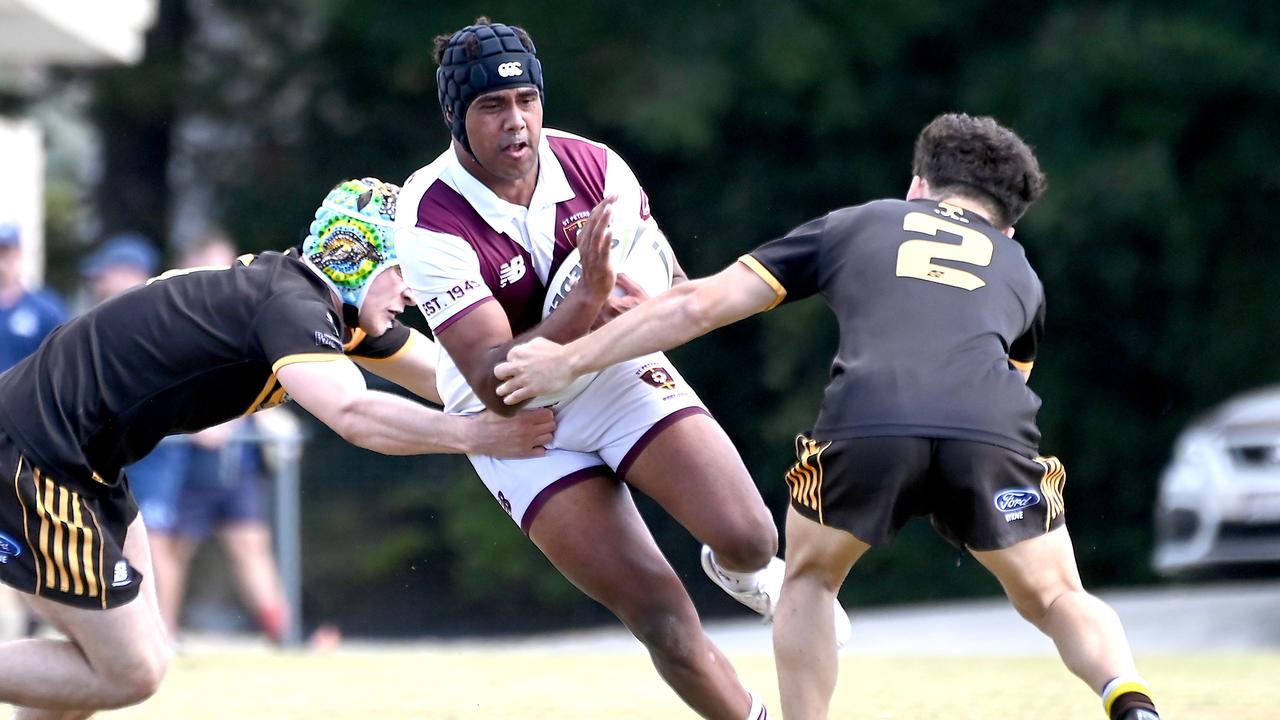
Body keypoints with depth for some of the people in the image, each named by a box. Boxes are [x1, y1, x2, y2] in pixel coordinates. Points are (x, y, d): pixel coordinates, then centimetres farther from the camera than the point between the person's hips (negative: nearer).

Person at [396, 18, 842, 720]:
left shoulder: (592, 167, -13)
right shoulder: (431, 223, -24)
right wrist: (589, 300, -42)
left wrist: (644, 308, -27)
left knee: (747, 539, -17)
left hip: (620, 373, 3)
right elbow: (494, 384, -29)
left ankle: (742, 570, 20)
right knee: (661, 620, -13)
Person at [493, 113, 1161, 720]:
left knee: (807, 579, 27)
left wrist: (568, 359, 34)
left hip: (864, 420, -1)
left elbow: (703, 303, 27)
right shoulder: (1021, 274, 35)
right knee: (1059, 601, 19)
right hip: (992, 430, 1)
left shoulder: (856, 225, 32)